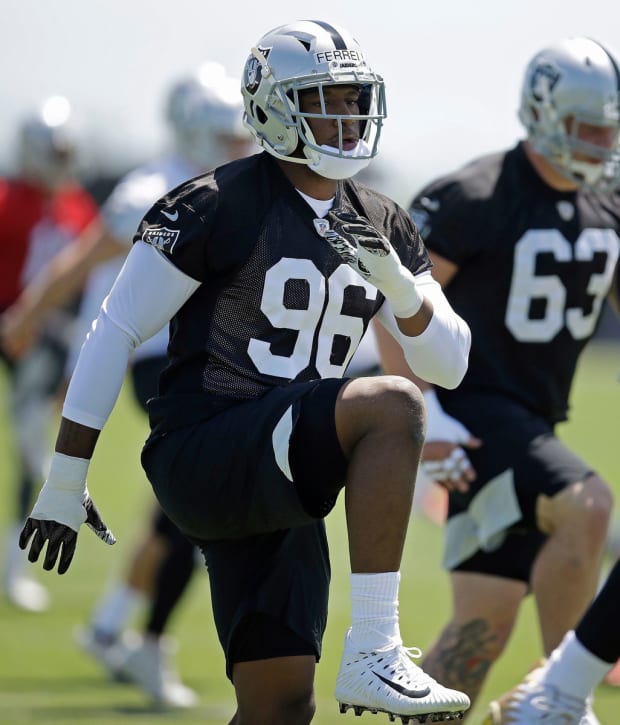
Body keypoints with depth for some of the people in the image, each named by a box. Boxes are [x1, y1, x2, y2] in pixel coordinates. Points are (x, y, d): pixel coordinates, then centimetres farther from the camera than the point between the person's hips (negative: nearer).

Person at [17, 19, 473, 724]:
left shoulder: (380, 227, 13)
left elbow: (448, 365, 11)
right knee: (390, 407, -29)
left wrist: (392, 279, -9)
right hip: (200, 456, -7)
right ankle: (373, 655, -30)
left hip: (279, 486, 7)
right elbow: (115, 334, -6)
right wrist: (64, 485, -7)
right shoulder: (216, 206, -8)